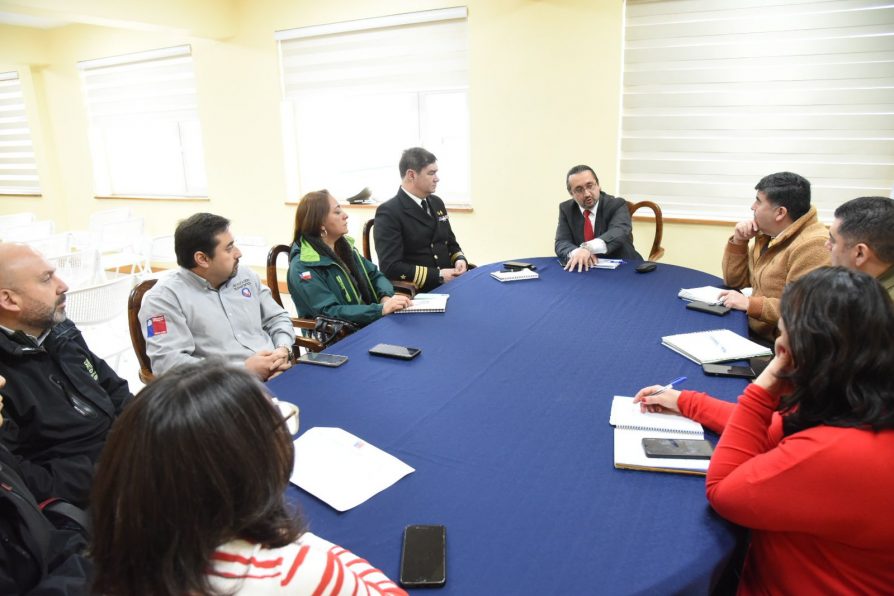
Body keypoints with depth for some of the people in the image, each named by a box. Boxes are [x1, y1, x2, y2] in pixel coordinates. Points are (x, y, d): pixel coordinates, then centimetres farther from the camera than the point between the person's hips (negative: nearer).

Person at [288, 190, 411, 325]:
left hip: (368, 326, 7)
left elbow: (375, 275, 13)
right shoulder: (302, 267, -14)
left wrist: (386, 297, -9)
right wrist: (381, 309, -29)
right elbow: (329, 312, -22)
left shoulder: (344, 246, 8)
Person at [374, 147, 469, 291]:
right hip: (416, 293, -7)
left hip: (449, 283, 7)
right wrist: (438, 275, -17)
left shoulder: (437, 203, 13)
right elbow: (391, 267, -16)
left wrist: (459, 260, 0)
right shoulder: (389, 212, -9)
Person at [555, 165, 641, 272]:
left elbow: (619, 232, -24)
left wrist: (588, 248, -42)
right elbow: (561, 243, -6)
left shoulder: (617, 205, -6)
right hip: (584, 270, 3)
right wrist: (575, 253, -30)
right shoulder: (566, 209, 3)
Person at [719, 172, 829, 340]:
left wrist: (750, 304, -22)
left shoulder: (812, 246, -19)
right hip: (753, 332, 8)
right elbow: (734, 280, 15)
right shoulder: (769, 234, 9)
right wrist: (739, 241, 3)